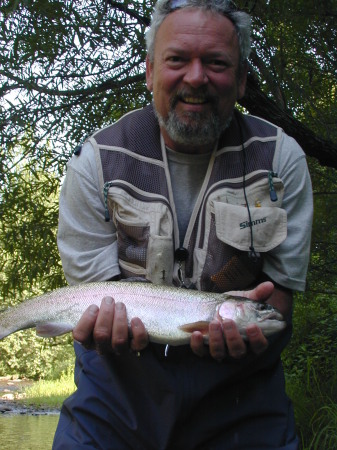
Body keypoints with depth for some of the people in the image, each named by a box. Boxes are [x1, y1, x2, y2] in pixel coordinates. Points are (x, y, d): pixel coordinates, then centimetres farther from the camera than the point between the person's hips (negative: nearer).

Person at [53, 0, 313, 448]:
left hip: (236, 377, 0)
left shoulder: (282, 159, -6)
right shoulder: (97, 161, -8)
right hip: (123, 376, 0)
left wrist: (254, 327, -28)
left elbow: (281, 283, -5)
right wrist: (110, 324, -31)